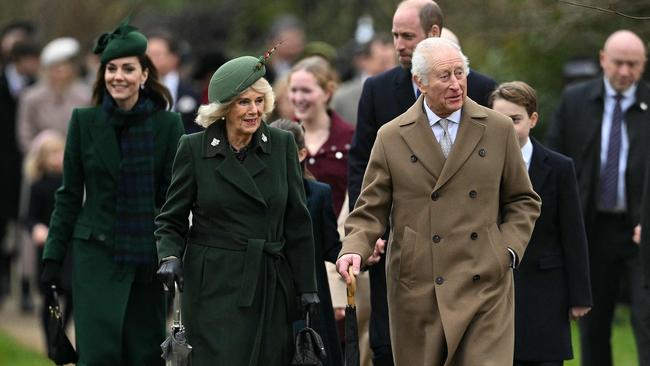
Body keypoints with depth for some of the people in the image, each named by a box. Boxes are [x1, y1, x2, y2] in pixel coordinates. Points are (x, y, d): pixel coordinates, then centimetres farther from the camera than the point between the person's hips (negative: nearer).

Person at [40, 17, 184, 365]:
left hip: (147, 257, 0)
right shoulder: (84, 121, 2)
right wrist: (53, 256, 3)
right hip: (96, 254, 0)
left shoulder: (167, 124, 0)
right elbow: (69, 194, 6)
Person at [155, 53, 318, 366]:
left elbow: (297, 222, 7)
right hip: (214, 286, -2)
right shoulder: (194, 148, -1)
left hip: (271, 288, 2)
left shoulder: (282, 145, 4)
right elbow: (171, 219, 5)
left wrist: (307, 286, 5)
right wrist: (170, 257, -14)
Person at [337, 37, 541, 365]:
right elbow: (371, 210, 8)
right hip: (417, 289, 0)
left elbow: (523, 200, 15)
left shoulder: (497, 129, 7)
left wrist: (508, 249, -1)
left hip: (484, 287, 0)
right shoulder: (391, 138, 5)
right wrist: (355, 249, -12)